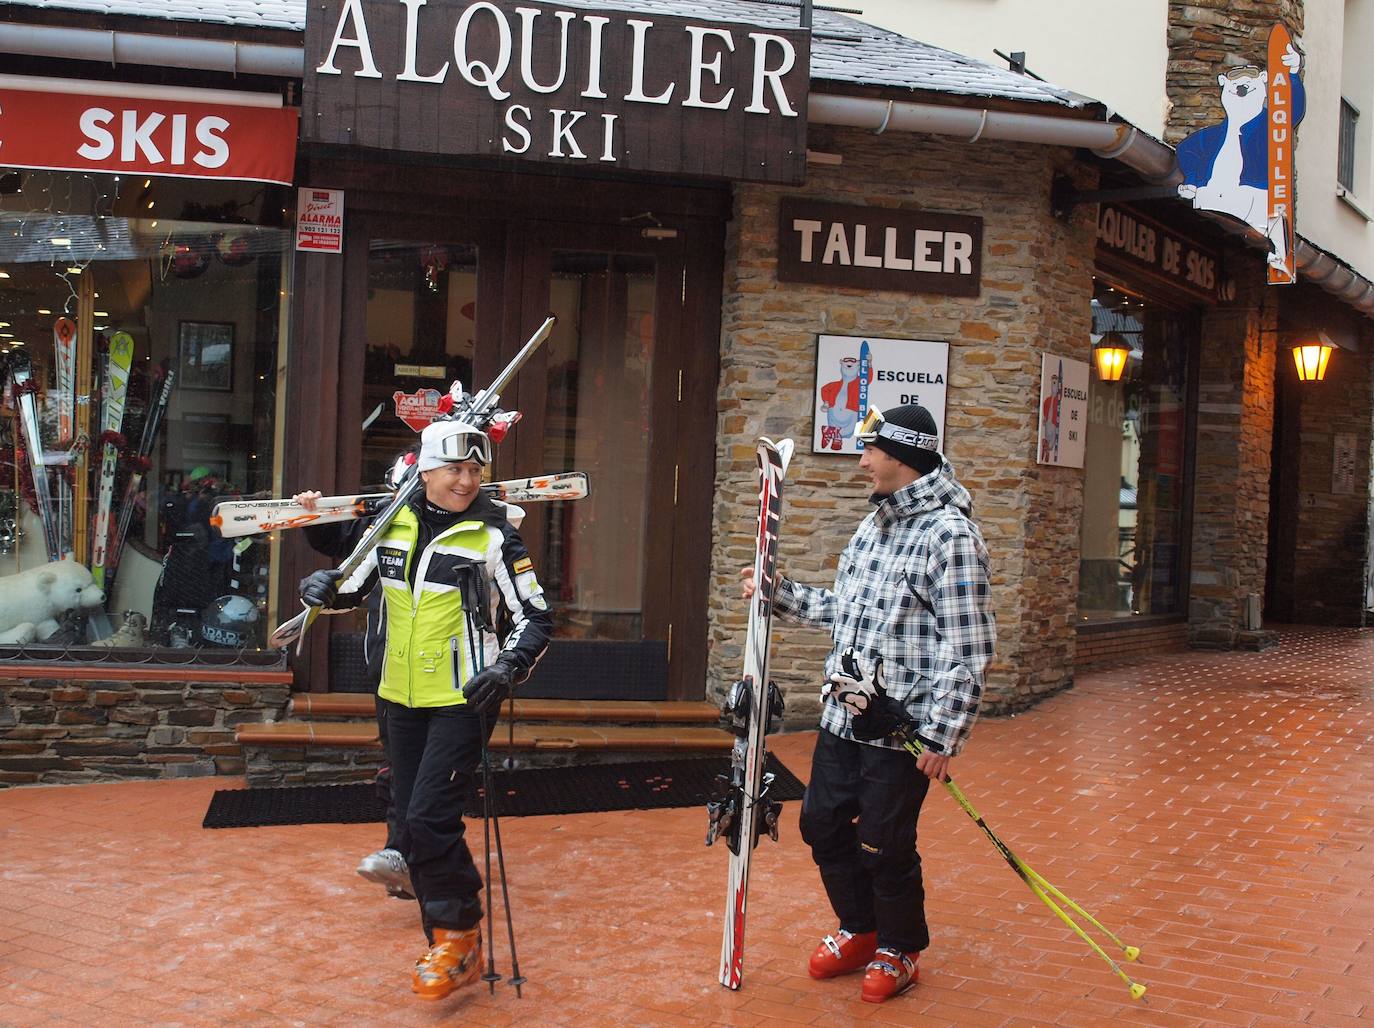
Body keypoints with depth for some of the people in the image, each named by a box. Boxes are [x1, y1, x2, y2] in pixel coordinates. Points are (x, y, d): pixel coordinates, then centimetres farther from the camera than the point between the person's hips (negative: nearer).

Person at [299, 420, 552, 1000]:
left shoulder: (493, 536, -10)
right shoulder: (394, 526, 4)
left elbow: (535, 618, -8)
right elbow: (351, 589, 16)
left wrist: (508, 666, -26)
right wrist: (322, 588, -6)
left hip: (464, 699, -6)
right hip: (404, 697, 6)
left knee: (428, 818, -15)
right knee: (412, 826, 9)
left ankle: (459, 941, 4)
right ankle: (448, 947, 24)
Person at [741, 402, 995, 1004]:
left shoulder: (950, 534, -15)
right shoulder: (872, 525, 13)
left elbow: (968, 650, -17)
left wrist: (943, 736, -18)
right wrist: (780, 593, 14)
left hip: (900, 728, -8)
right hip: (842, 715, 8)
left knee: (883, 846, 1)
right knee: (823, 823, 14)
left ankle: (899, 950, 27)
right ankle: (860, 931, 37)